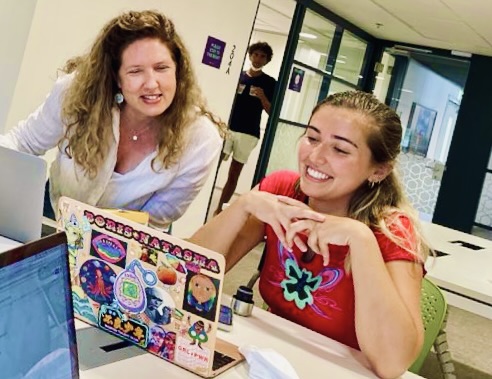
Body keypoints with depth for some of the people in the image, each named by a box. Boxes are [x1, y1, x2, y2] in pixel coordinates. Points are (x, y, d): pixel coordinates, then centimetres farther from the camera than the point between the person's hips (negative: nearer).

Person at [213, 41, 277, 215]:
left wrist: (262, 98, -15)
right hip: (227, 128, 1)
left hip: (248, 133, -1)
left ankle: (219, 209, 16)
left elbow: (272, 112, 1)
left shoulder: (269, 83, 4)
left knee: (233, 175, 6)